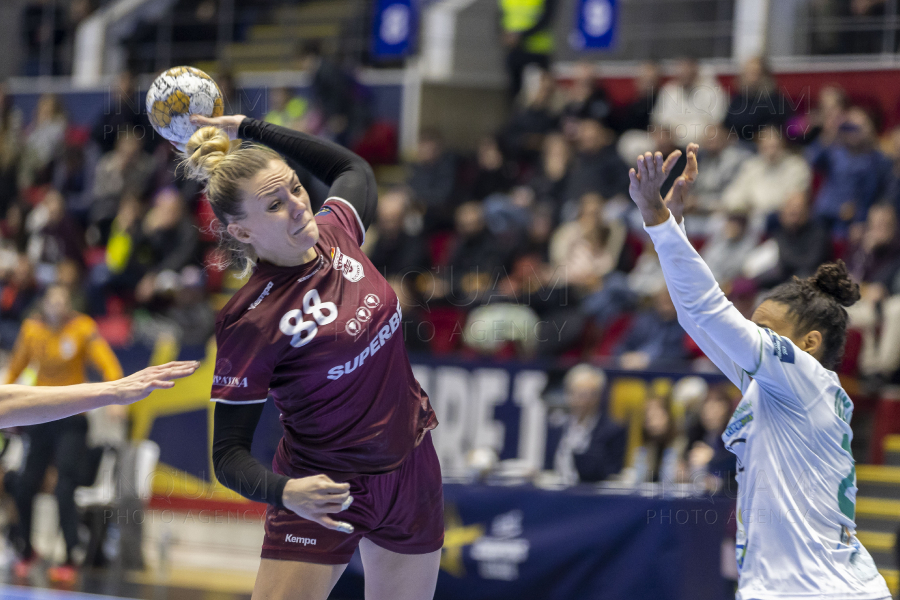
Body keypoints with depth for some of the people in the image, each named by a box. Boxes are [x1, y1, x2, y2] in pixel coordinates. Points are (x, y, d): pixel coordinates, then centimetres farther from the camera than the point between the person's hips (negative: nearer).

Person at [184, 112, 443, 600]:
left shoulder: (334, 233, -3)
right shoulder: (250, 321, -21)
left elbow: (353, 169, 21)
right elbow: (229, 452, -18)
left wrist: (248, 129, 13)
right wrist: (283, 491, -38)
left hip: (411, 474, 6)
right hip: (324, 493, -6)